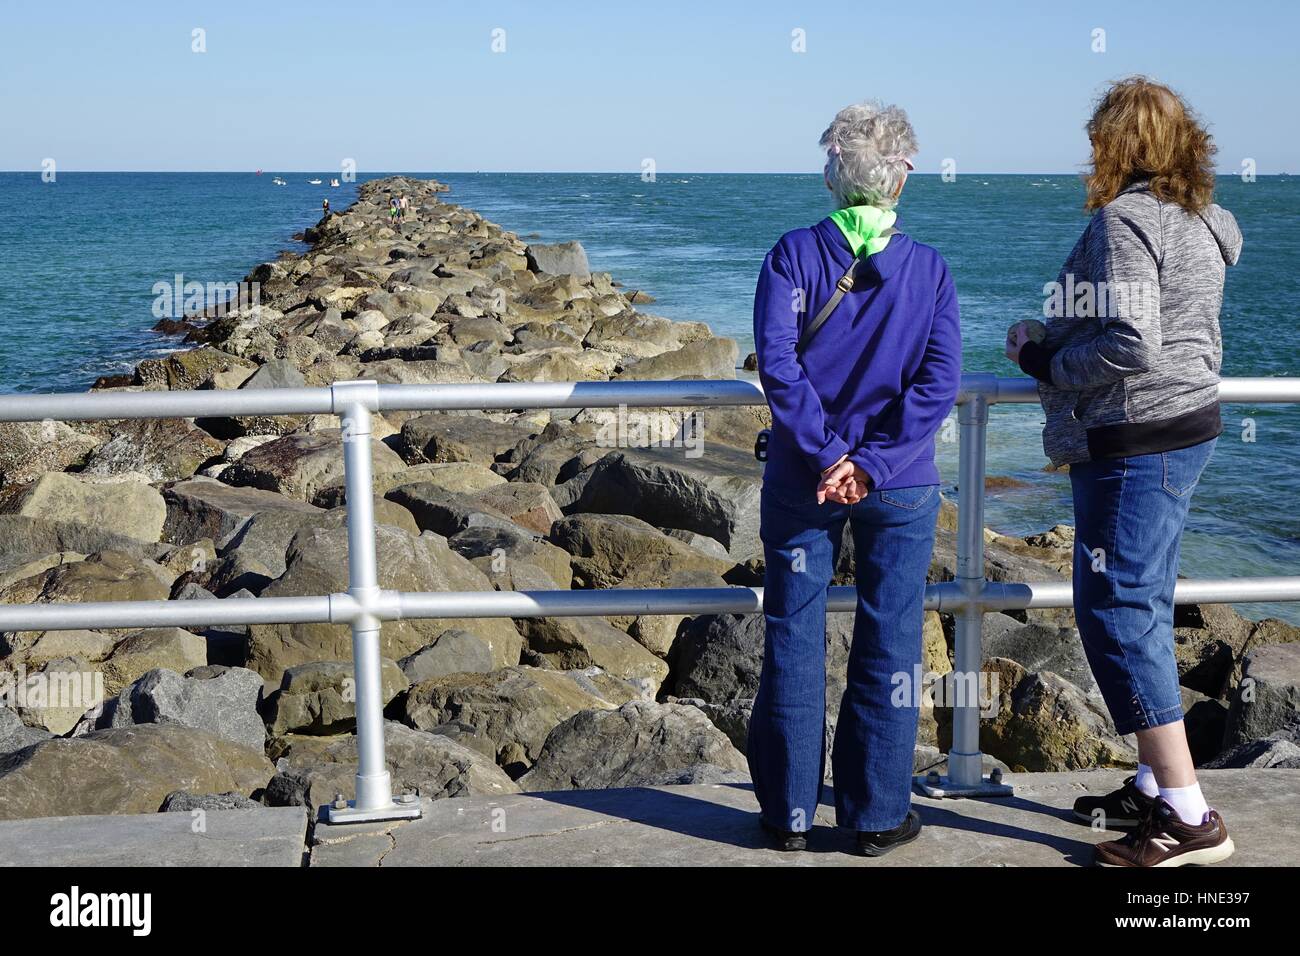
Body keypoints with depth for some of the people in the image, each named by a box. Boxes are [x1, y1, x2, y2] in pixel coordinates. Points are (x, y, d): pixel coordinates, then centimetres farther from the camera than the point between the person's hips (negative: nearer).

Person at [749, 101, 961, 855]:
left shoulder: (794, 255, -4)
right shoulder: (930, 268, -1)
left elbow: (777, 357, -15)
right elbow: (941, 378, -10)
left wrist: (826, 455, -13)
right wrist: (872, 463, -13)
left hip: (804, 479, 0)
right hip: (902, 484, 0)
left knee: (795, 642, 10)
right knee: (889, 646, 10)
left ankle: (791, 813, 18)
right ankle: (877, 815, 18)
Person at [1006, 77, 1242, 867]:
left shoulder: (1124, 220, -16)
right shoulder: (1200, 220, 14)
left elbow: (1128, 347, -23)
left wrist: (1041, 359, -9)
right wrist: (1058, 347, 22)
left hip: (1135, 443, -10)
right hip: (1187, 425, 10)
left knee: (1115, 611, -7)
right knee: (1143, 608, 15)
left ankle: (1189, 818, -7)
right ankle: (1155, 787, 23)